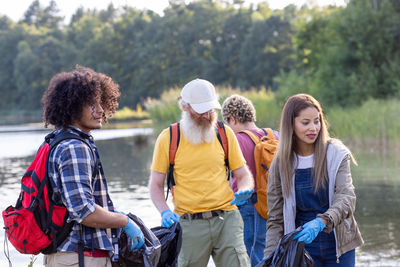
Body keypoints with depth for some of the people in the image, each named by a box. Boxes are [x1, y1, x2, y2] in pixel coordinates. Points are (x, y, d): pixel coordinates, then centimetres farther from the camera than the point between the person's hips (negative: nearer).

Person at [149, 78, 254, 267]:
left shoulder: (225, 133, 8)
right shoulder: (168, 138, 1)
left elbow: (243, 175, 14)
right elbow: (156, 185, 5)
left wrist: (243, 191, -9)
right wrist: (165, 212, -13)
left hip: (226, 218, 1)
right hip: (189, 224, -1)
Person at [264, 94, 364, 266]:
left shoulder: (337, 154, -5)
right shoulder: (280, 164, -2)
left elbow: (347, 198, -17)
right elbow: (275, 219, 1)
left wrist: (321, 222, -35)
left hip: (339, 246, 0)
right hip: (302, 247, 1)